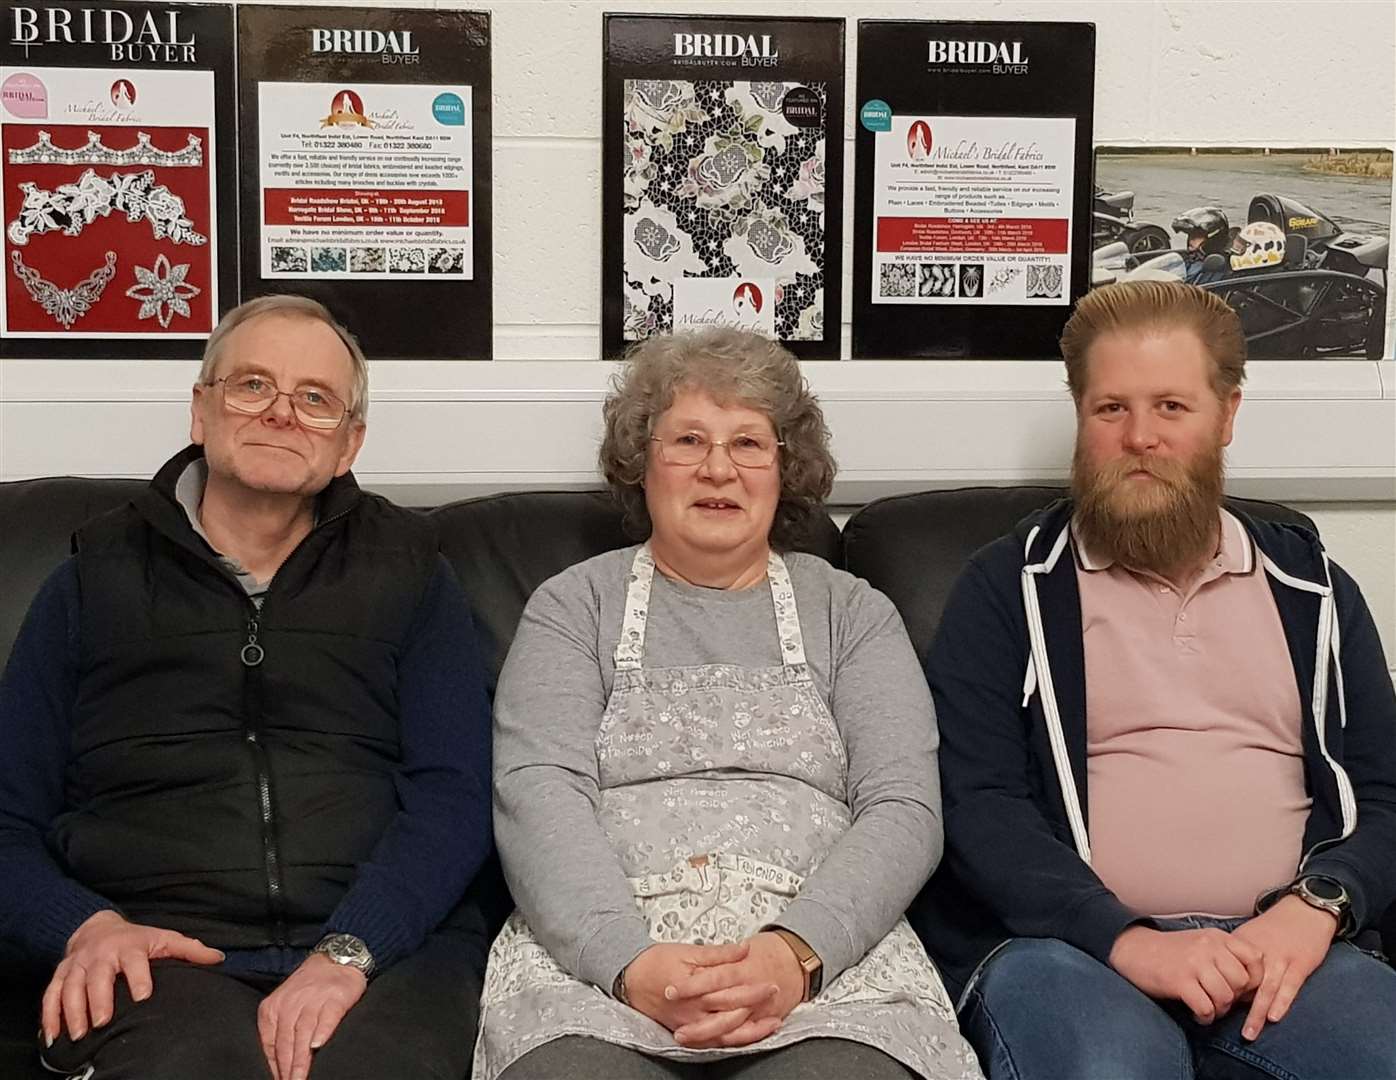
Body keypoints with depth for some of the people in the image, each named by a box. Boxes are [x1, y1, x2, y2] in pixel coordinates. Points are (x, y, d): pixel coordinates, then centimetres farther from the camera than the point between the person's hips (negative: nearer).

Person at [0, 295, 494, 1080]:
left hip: (388, 948, 0)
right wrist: (86, 925, -9)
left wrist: (347, 952, -15)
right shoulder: (95, 585, 15)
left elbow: (454, 795, 1)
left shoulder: (410, 575, 13)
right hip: (160, 956, 0)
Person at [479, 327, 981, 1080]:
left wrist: (798, 951, -16)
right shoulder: (573, 606, 13)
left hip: (828, 955, 1)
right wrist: (631, 962, -19)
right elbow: (537, 793, -1)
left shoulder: (853, 614, 15)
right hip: (597, 954, 0)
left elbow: (904, 808, 3)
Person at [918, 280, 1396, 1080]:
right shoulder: (1009, 586, 6)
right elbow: (975, 801, -3)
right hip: (1068, 944, -3)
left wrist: (1317, 904, -9)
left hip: (1279, 946, 4)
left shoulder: (1312, 588, 16)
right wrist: (1124, 939, -17)